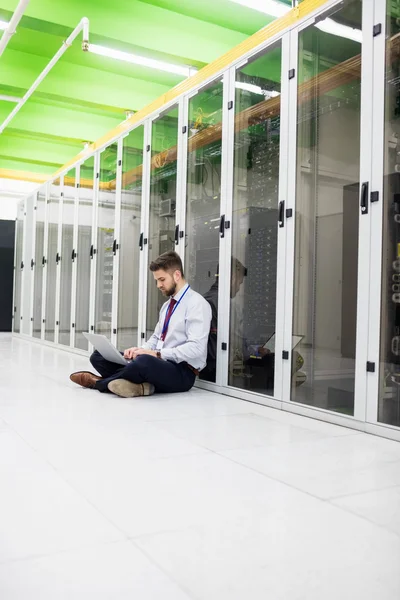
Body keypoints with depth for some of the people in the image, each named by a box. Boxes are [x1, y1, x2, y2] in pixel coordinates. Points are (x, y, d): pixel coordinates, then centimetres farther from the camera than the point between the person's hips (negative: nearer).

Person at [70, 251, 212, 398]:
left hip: (181, 371, -9)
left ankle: (100, 382, -14)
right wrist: (140, 349, -1)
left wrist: (156, 354, -23)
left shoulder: (196, 303, -10)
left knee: (144, 362, -41)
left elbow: (195, 349, -20)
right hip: (158, 363, 9)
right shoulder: (167, 305, 18)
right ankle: (141, 384, -23)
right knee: (99, 356, 1)